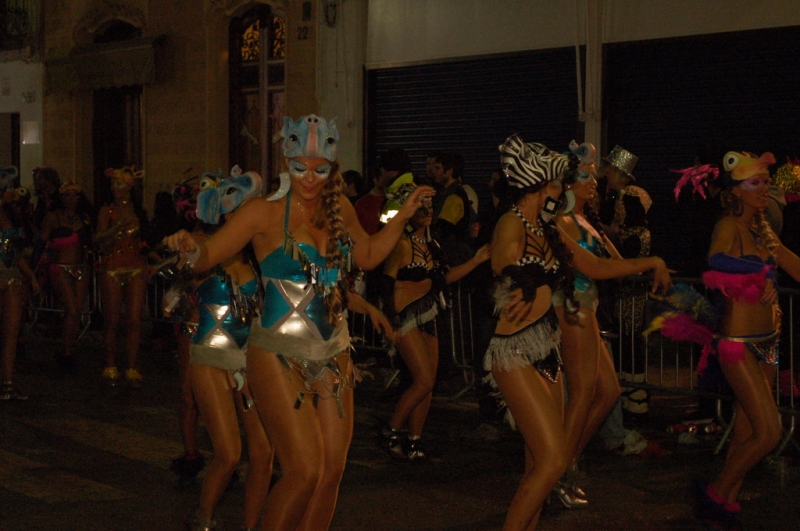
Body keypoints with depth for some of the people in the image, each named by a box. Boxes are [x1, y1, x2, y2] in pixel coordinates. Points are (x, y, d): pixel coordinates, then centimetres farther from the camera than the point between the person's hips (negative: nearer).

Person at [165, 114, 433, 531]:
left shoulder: (339, 211, 7)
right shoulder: (265, 214, -9)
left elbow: (368, 257, 24)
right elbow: (207, 256, -10)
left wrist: (402, 216, 15)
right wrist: (189, 247, -32)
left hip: (332, 354, 6)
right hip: (280, 356, -5)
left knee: (332, 470, 4)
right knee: (304, 471, -12)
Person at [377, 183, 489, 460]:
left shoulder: (430, 245, 11)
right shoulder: (403, 243, -14)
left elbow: (444, 277, 13)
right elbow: (388, 281, -17)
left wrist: (476, 260, 11)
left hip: (428, 317, 8)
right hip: (407, 317, -8)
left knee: (427, 384, 5)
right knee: (424, 380, -11)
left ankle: (414, 440, 15)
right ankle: (391, 430, 6)